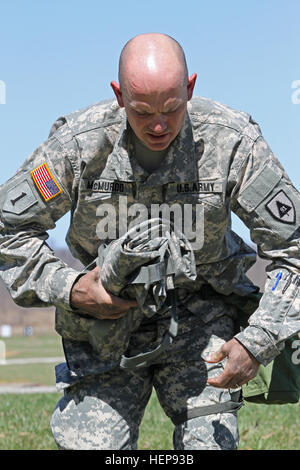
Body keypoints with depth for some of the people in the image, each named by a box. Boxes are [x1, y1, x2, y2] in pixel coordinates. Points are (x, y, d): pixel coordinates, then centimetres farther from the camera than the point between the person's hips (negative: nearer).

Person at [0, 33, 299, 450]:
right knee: (91, 443, -9)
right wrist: (68, 289, -16)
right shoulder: (78, 143, -16)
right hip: (108, 311, 0)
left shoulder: (233, 142, -16)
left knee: (209, 441, -10)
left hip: (201, 319, 0)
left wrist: (259, 342, -19)